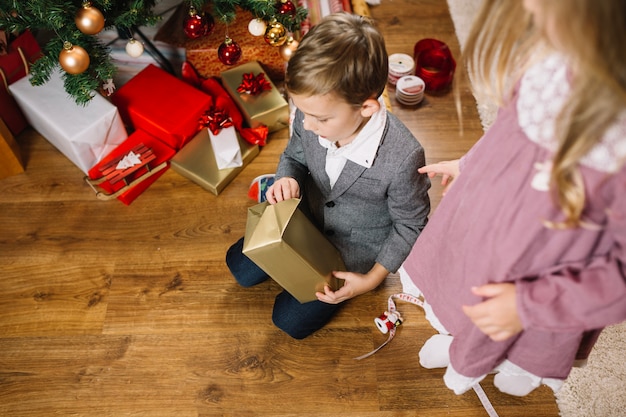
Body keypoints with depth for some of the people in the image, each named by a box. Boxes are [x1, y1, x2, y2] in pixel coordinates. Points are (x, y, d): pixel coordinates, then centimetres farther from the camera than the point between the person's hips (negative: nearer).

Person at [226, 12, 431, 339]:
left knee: (290, 320, 3)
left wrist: (372, 279, -18)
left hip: (356, 247, -4)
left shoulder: (402, 158, -37)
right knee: (240, 266, 13)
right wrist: (288, 179, -24)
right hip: (309, 217, 5)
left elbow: (410, 226, -17)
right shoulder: (312, 117, -26)